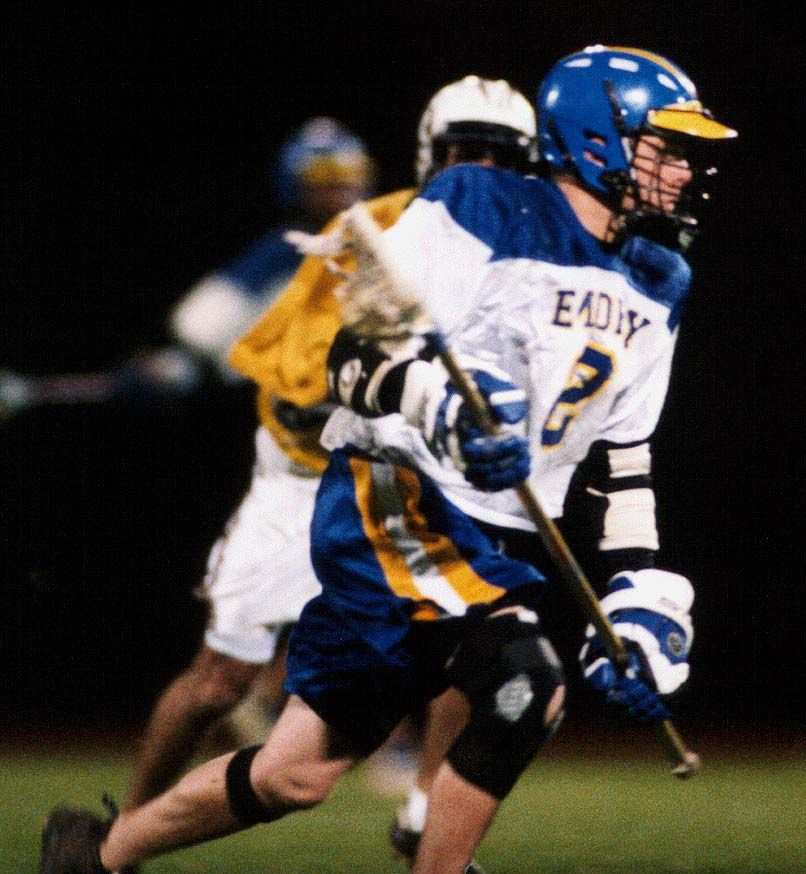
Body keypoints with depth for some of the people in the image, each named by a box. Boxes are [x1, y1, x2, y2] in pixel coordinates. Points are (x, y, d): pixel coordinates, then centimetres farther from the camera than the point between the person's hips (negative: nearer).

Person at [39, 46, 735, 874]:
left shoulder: (655, 290, 14)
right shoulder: (476, 211, -8)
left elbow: (624, 457, 19)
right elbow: (356, 353, -13)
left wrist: (640, 589, 8)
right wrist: (440, 403, -32)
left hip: (494, 550, 7)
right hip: (392, 499, -7)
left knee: (296, 775, 9)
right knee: (526, 688, -29)